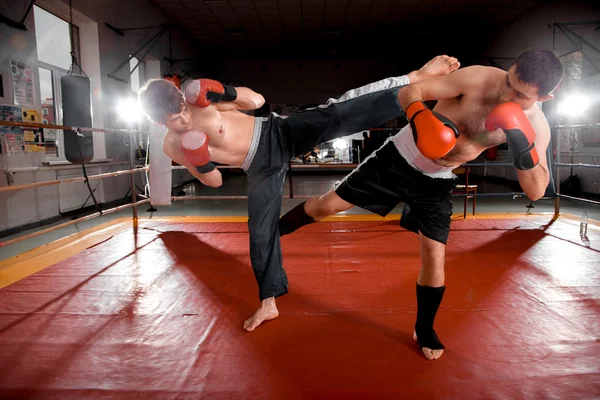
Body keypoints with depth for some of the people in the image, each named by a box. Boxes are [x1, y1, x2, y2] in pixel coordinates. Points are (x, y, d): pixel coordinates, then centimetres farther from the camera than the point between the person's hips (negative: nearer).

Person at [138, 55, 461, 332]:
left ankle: (418, 77, -18)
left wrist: (226, 94, -25)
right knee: (260, 232, 5)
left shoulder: (199, 97, -12)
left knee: (338, 115, -23)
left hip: (278, 134, -3)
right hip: (260, 169, 3)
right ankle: (268, 303, 23)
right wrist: (202, 164, -18)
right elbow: (214, 181, 3)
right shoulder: (173, 147, -3)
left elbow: (257, 101, -8)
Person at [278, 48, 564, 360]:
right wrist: (421, 119, -42)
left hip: (436, 183, 2)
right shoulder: (478, 78, -21)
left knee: (434, 256, -3)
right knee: (328, 205, 0)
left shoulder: (536, 128, -12)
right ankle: (274, 230, 30)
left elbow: (536, 191, -16)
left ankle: (424, 329, 24)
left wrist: (524, 148, -34)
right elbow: (408, 92, -20)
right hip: (398, 158, -1)